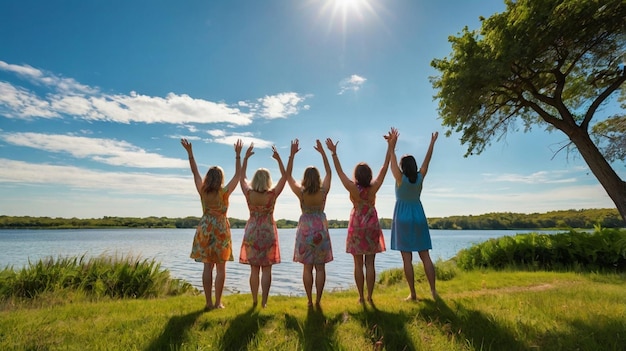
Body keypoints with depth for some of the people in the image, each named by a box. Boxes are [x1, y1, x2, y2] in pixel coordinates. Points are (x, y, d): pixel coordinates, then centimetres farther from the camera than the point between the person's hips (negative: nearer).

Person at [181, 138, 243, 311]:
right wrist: (238, 155, -7)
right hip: (221, 229, -3)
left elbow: (195, 172, 5)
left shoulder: (202, 191, -3)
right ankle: (218, 302, 10)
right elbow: (237, 175, -8)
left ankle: (209, 302, 12)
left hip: (205, 229, 3)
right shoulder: (224, 192, -10)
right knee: (220, 267, 5)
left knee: (207, 266, 8)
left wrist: (190, 152, 8)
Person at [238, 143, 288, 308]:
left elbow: (242, 177, 8)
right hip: (268, 232, -2)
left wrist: (245, 157, 10)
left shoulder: (249, 194, -8)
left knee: (254, 269, 11)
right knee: (266, 269, 6)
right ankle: (264, 301, 9)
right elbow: (284, 177, -3)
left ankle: (254, 301, 19)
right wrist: (279, 159, -1)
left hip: (252, 233, 2)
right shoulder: (272, 194, -13)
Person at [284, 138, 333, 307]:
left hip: (305, 230, 0)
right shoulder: (323, 191, -9)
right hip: (321, 230, 1)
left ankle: (310, 301, 16)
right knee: (320, 268, 9)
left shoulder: (301, 192, -12)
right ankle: (318, 300, 15)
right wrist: (323, 152, 7)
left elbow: (288, 175, -2)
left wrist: (292, 154, -4)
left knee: (307, 268, 9)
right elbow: (329, 172, 4)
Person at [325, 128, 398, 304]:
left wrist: (333, 153, -6)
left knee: (358, 264, 8)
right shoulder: (374, 188, -12)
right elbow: (385, 167, -9)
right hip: (372, 226, 1)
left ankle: (361, 297, 14)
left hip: (356, 227, -1)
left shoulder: (353, 189, -15)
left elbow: (339, 171, -11)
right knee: (370, 264, 6)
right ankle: (370, 297, 12)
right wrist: (390, 146, -7)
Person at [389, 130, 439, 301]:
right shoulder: (420, 177, -1)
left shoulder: (400, 178, -9)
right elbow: (427, 161, 9)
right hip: (419, 218, 4)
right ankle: (433, 291, 11)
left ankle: (413, 294, 4)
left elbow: (392, 162, -3)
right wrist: (432, 142, 18)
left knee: (407, 258, 0)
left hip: (403, 219, -4)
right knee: (425, 256, 9)